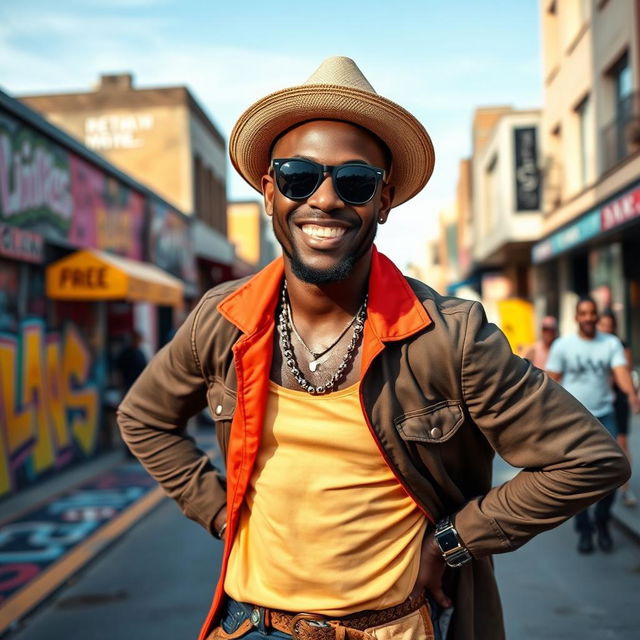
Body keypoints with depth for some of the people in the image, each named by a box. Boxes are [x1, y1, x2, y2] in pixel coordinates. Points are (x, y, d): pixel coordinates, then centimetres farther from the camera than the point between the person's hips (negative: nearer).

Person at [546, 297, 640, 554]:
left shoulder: (611, 343, 1)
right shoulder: (562, 345, -2)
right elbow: (553, 382, 0)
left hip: (604, 416, 1)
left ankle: (602, 522, 22)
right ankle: (584, 529, 17)